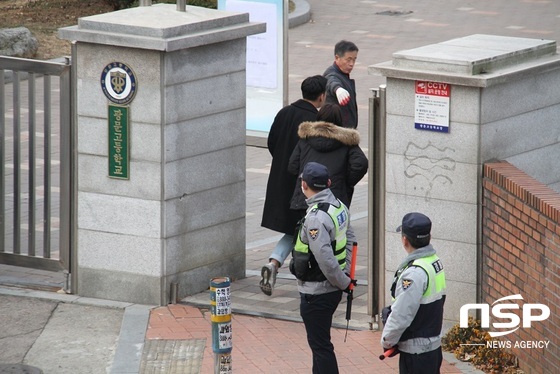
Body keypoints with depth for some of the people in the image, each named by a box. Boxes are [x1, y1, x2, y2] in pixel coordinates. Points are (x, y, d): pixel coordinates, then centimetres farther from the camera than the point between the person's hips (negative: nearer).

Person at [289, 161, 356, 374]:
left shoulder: (316, 217, -25)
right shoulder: (339, 206, 3)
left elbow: (326, 259, -27)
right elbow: (350, 239, 13)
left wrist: (343, 282, -13)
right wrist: (346, 274, 11)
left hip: (315, 292, -9)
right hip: (332, 290, 9)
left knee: (320, 345, 0)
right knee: (320, 342, 23)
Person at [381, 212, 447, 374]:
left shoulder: (415, 273, -24)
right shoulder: (435, 262, 7)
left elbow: (401, 315, -24)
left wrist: (387, 341, -8)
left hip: (416, 351, -10)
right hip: (434, 345, 10)